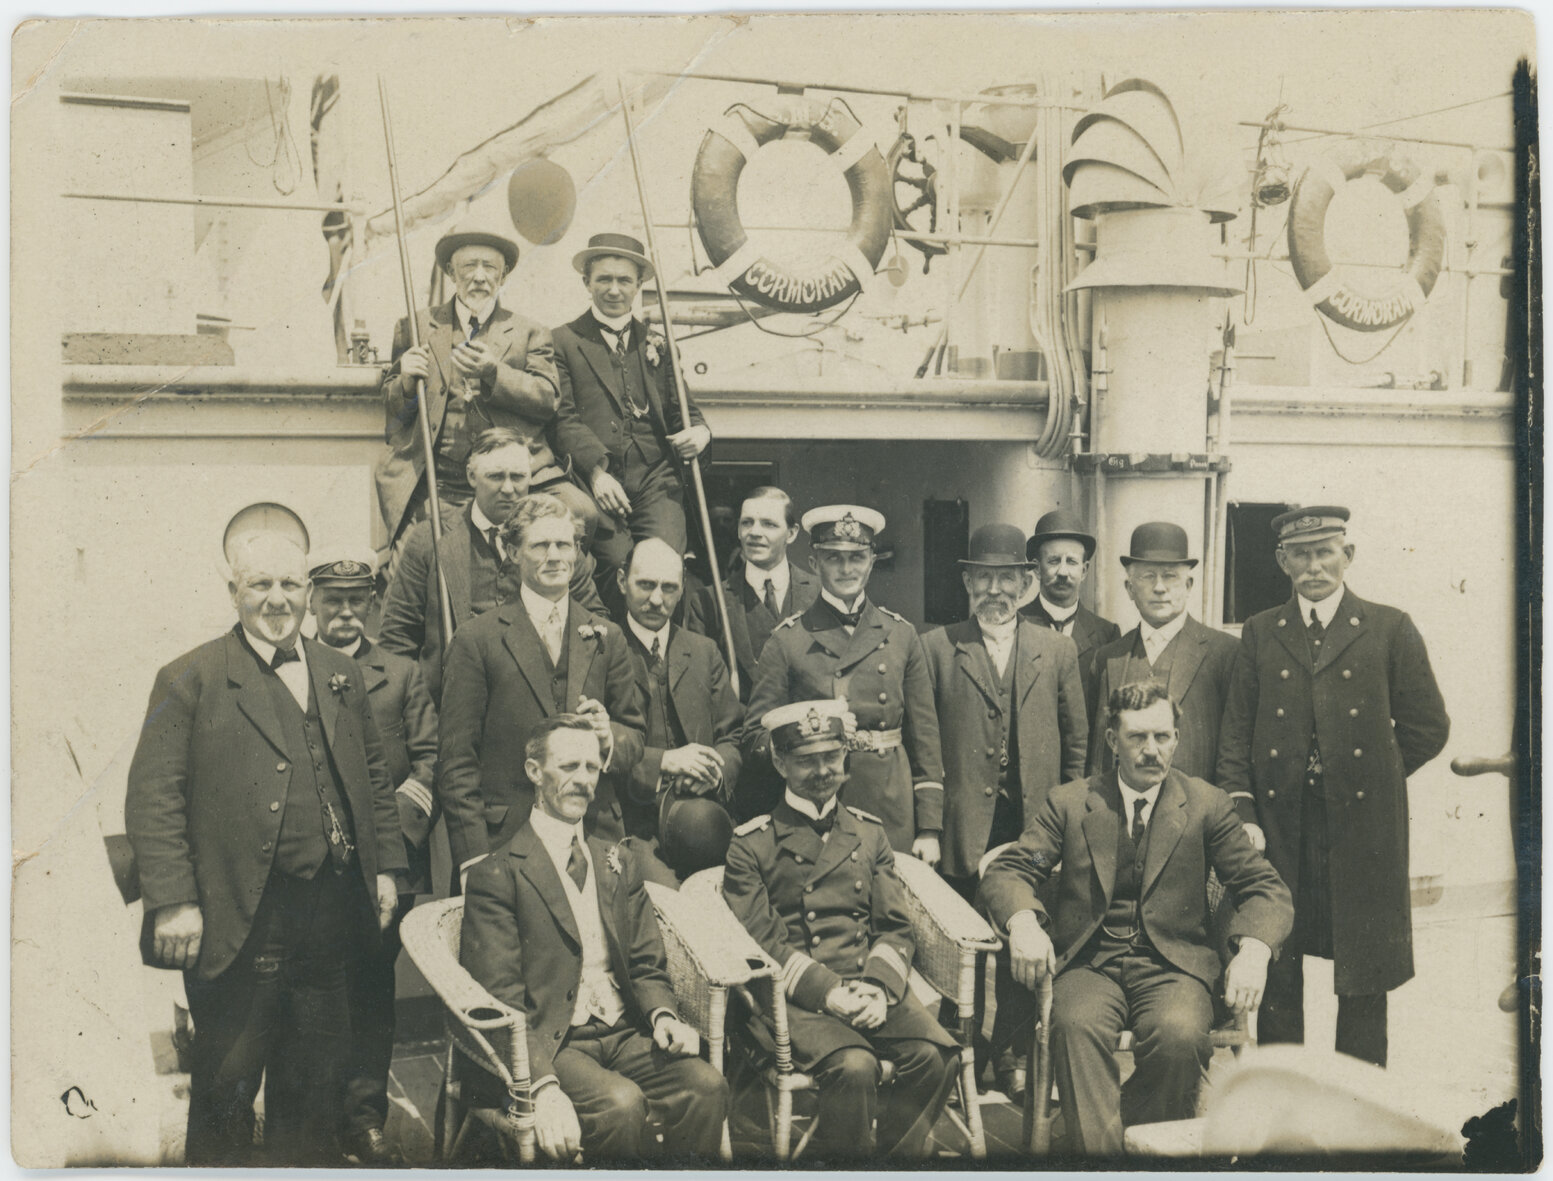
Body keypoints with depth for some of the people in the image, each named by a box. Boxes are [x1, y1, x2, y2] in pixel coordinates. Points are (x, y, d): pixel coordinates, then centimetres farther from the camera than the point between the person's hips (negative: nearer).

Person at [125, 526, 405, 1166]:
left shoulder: (341, 675, 12)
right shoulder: (191, 679, -5)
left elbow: (374, 777, 17)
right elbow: (152, 796, -9)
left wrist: (386, 867, 10)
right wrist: (172, 901, -15)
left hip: (330, 910, 5)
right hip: (239, 919, -5)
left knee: (315, 1077, 17)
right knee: (227, 1082, 6)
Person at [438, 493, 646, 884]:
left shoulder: (607, 638, 14)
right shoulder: (476, 640, 2)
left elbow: (635, 736, 18)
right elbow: (456, 759, -1)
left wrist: (610, 738, -7)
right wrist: (473, 856, -9)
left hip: (596, 839, 3)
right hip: (506, 841, -3)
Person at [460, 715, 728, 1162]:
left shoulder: (619, 864, 19)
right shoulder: (496, 875, -2)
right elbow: (500, 998, -9)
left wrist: (664, 1016, -6)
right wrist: (545, 1087, -23)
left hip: (625, 1035, 5)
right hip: (550, 1042, -5)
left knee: (706, 1086, -23)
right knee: (620, 1103, -33)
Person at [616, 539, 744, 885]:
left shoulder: (704, 652, 19)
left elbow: (733, 736, 18)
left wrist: (716, 771, -4)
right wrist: (662, 761, -14)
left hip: (698, 807, 5)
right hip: (632, 815, -5)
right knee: (666, 894, -30)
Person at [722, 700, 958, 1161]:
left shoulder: (869, 833, 18)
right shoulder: (752, 843, 6)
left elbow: (896, 929, 13)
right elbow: (761, 941, -2)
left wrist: (878, 988, -8)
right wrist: (829, 992, -15)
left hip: (871, 988, 4)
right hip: (795, 997, -4)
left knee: (935, 1054, -24)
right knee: (854, 1066, -32)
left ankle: (889, 1156, -6)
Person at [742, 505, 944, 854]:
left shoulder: (901, 635, 9)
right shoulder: (787, 640, 1)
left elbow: (924, 736, 9)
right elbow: (756, 740, 0)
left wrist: (929, 829, 5)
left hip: (893, 815, 2)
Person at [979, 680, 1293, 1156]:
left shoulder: (1207, 805, 10)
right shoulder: (1069, 803, 11)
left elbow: (1265, 888, 5)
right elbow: (1005, 872, 5)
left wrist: (1254, 949, -18)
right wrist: (1022, 921, -20)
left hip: (1173, 966, 0)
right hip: (1090, 965, 0)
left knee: (1180, 1033, -33)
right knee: (1076, 1024, -34)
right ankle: (1100, 1150, -26)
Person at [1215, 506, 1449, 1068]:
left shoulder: (1389, 630, 4)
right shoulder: (1260, 633, 9)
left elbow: (1428, 727, 6)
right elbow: (1236, 731, 6)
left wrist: (1372, 776, 4)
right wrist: (1242, 810, -4)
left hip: (1361, 826, -1)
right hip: (1278, 826, 2)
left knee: (1364, 973, 5)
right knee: (1275, 965, 6)